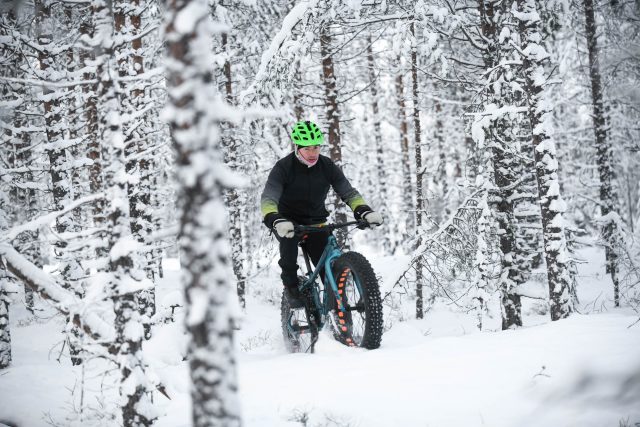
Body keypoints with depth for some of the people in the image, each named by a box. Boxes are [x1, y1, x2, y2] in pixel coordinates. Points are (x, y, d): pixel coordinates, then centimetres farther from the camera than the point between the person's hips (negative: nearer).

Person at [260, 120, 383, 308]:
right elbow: (268, 199, -30)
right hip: (288, 220, -3)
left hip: (315, 221, 3)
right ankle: (291, 287, -18)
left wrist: (365, 211, -31)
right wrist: (276, 221, -51)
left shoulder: (327, 166, -9)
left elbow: (348, 192, -10)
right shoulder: (284, 167, -19)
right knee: (289, 238, -35)